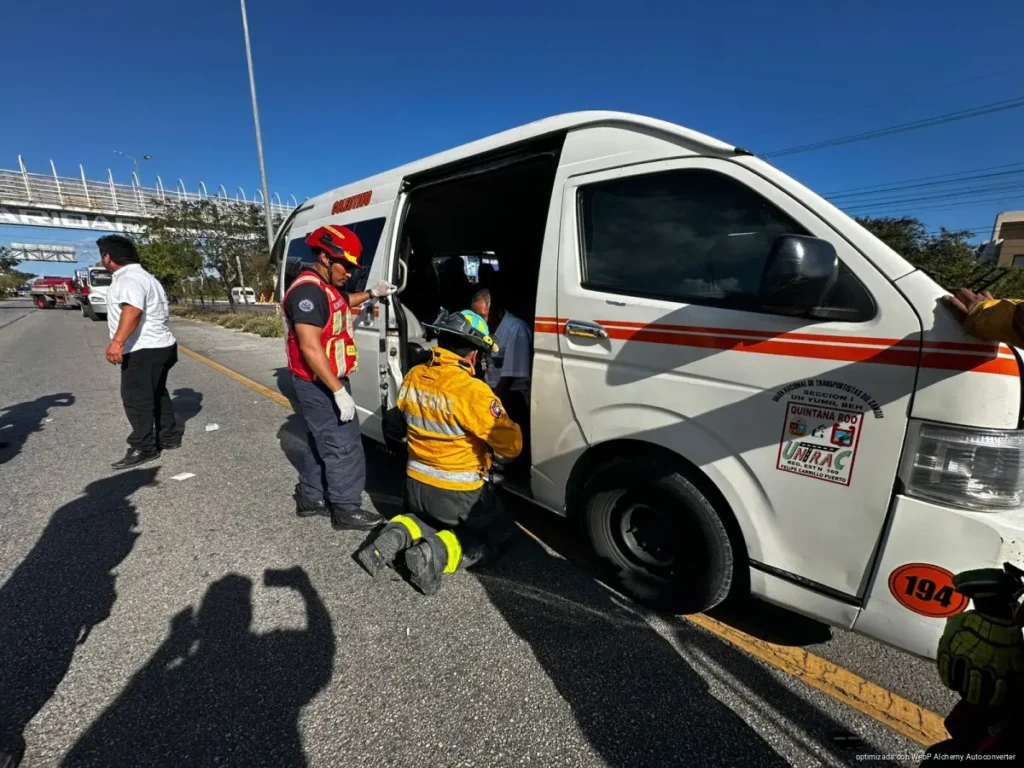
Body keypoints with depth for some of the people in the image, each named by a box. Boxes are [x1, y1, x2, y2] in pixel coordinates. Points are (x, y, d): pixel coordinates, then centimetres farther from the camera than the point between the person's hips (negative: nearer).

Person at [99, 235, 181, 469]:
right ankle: (169, 437, 27)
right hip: (158, 346, 11)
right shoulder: (142, 276, 21)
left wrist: (117, 341, -44)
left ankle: (144, 448, 3)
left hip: (144, 351, -11)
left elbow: (133, 310, -35)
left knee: (136, 399, -4)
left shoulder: (129, 279, -15)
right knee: (157, 395, 18)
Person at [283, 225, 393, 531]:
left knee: (322, 442, 18)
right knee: (344, 445, -4)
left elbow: (341, 304, 37)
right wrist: (339, 391, -29)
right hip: (318, 386, -10)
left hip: (328, 381, 10)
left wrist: (371, 294, 26)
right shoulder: (308, 291, -22)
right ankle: (347, 509, 10)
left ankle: (310, 498, 32)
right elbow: (310, 348, -28)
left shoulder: (326, 287, 11)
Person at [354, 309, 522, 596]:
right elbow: (511, 446, -21)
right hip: (458, 494, -6)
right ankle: (437, 553, -6)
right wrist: (509, 427, 1)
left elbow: (396, 425, 11)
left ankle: (397, 535, 5)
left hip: (416, 485, 7)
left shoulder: (412, 377, -4)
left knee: (429, 519, 37)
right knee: (499, 534, 17)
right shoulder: (473, 391, -26)